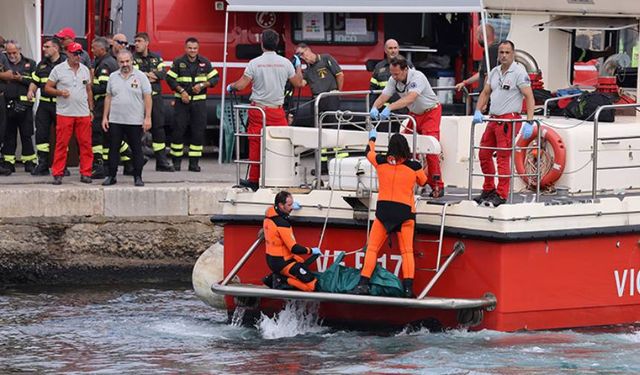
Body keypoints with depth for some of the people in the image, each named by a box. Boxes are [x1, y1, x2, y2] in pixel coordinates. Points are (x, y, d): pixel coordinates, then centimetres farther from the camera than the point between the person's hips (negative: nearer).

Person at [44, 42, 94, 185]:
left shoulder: (85, 70, 12)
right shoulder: (58, 69, 0)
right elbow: (47, 88, 2)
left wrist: (91, 109, 14)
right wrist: (60, 92, -15)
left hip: (83, 114, 4)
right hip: (64, 113, -3)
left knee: (85, 143, 2)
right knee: (61, 144, -3)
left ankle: (85, 173, 8)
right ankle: (57, 174, 1)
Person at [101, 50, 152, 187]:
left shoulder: (140, 77, -2)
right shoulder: (113, 77, 9)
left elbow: (147, 98, -3)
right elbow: (108, 98, 12)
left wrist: (147, 118, -10)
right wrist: (105, 117, 7)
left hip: (135, 121, -3)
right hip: (115, 121, 3)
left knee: (137, 150, 2)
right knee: (113, 148, 5)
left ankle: (138, 177, 9)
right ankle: (111, 176, 13)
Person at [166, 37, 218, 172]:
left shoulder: (205, 62, 6)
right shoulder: (179, 62, 2)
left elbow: (214, 78, 8)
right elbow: (170, 78, 1)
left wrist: (202, 85, -9)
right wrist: (181, 91, -11)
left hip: (199, 101, 1)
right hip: (182, 101, -1)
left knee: (198, 132, -1)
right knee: (178, 129, -4)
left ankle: (194, 162, 4)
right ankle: (176, 161, 3)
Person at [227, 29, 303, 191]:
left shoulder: (254, 63, -5)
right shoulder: (285, 63, -1)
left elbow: (241, 85, -5)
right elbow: (298, 83, 11)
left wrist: (231, 86, 17)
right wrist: (298, 66, 28)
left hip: (258, 109, 0)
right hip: (277, 111, 0)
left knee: (256, 145, 4)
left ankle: (254, 179, 7)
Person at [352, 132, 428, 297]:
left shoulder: (380, 162, 1)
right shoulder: (414, 167, -1)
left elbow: (369, 152, 24)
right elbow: (423, 182, 18)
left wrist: (372, 138, 43)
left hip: (383, 210, 0)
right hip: (405, 211, 0)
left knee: (372, 248, 7)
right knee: (407, 251, 2)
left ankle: (364, 283, -2)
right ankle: (408, 286, -8)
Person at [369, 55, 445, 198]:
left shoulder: (417, 77, -30)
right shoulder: (393, 80, -10)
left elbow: (410, 99, -43)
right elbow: (383, 96, -16)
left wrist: (389, 108, -54)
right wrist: (375, 108, -39)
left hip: (430, 112, -7)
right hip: (414, 114, 7)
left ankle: (437, 186, -13)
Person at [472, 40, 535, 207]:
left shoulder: (519, 72, -8)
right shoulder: (494, 72, 14)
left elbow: (529, 97, -13)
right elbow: (485, 93, 19)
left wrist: (529, 122, -20)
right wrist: (478, 111, 3)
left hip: (509, 120, -8)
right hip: (493, 119, 8)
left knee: (503, 157, -8)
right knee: (484, 154, 12)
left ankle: (501, 195, -4)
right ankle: (488, 190, 24)